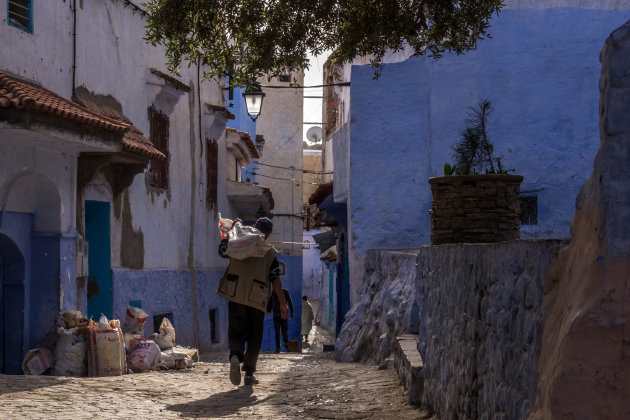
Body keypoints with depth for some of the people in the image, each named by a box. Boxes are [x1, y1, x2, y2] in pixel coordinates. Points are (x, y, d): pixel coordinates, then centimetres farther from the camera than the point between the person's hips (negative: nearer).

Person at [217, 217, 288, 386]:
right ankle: (249, 373, 8)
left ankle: (236, 356, -22)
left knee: (236, 334, 10)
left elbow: (222, 249, 22)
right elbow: (275, 280, -2)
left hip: (235, 297, 1)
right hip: (257, 300, -1)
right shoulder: (270, 253, 0)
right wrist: (282, 304, 4)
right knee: (254, 338, 13)